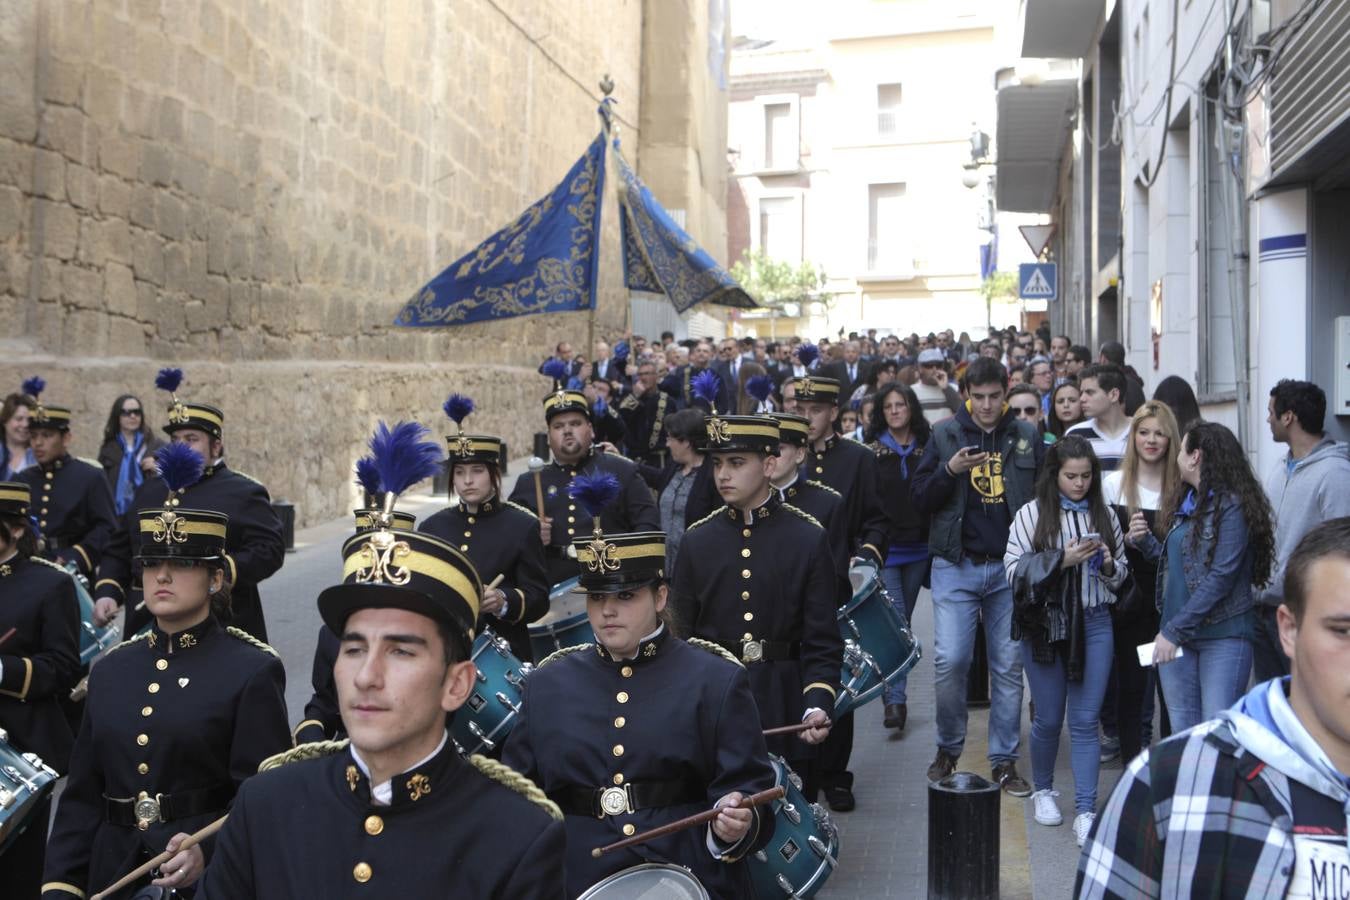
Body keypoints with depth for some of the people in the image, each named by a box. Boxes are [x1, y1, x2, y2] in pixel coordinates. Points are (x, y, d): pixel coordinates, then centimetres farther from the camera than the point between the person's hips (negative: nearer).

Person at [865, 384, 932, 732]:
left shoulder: (928, 448, 6)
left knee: (903, 621, 13)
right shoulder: (871, 451, 0)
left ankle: (895, 693, 27)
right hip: (884, 547, -3)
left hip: (919, 548, 3)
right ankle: (895, 699, -9)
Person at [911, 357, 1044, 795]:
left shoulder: (1027, 437, 4)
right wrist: (949, 471, -18)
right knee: (949, 661, -6)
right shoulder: (945, 435, 2)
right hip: (956, 565, -1)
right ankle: (948, 749, 15)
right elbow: (920, 500, 1)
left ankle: (1005, 760, 17)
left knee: (1009, 665, 6)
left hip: (1010, 566, 1)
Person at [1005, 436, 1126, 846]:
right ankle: (1043, 790, 31)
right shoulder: (1032, 514, -3)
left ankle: (1086, 811, 3)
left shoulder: (1103, 514, 7)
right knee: (1048, 719, 8)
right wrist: (1061, 560, -16)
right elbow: (1014, 569, -7)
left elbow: (1121, 572, 16)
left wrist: (1108, 564, -6)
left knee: (1085, 720, 0)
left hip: (1094, 624, 2)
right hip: (1044, 625, -2)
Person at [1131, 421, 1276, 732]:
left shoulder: (1232, 506, -10)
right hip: (1177, 636, 7)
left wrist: (1174, 630, -19)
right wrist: (1145, 541, 3)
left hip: (1222, 637, -7)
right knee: (1183, 734, 10)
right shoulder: (1186, 503, 14)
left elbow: (1221, 576, -17)